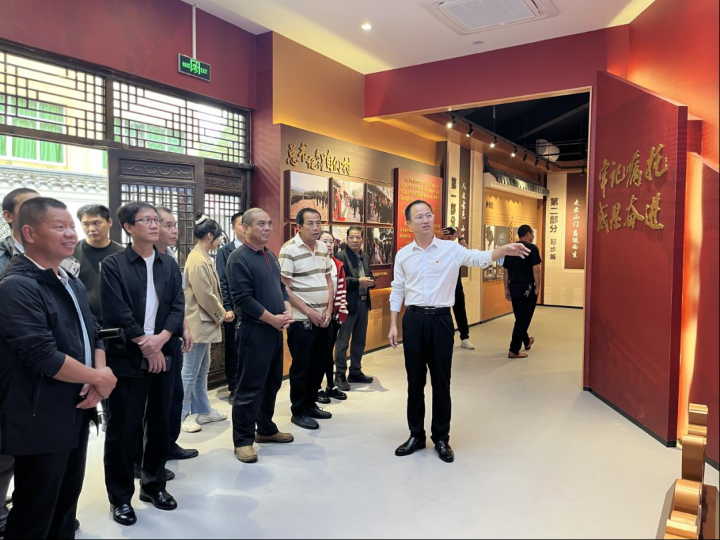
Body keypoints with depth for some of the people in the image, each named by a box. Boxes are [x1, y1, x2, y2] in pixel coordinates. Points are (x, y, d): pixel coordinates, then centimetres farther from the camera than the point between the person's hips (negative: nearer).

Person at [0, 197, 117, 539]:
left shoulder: (72, 284, 10)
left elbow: (92, 336, 11)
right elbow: (44, 357, -25)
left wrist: (97, 380, -7)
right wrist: (99, 379, -13)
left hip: (76, 415, 8)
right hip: (41, 423, -8)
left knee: (66, 507, 21)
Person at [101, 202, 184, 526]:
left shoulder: (169, 265, 10)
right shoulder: (114, 265, -5)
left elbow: (178, 307, 3)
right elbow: (116, 313, -12)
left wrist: (160, 339, -13)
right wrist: (145, 345, -12)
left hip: (163, 356, 5)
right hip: (127, 358, -4)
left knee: (160, 425, 13)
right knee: (123, 430, 4)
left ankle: (154, 485, 30)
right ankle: (120, 497, 20)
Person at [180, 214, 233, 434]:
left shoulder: (203, 258, 11)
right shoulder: (198, 261, -20)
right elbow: (205, 296, -21)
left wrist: (221, 312, 8)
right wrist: (222, 315, -8)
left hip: (205, 322, 10)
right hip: (198, 323, -10)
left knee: (201, 370, 17)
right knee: (190, 372, 0)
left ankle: (202, 411, 27)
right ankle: (181, 415, 10)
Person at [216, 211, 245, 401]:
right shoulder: (225, 251, 0)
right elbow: (221, 282, -3)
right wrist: (227, 308, -9)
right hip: (234, 309, -2)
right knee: (233, 351, 8)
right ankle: (234, 388, 20)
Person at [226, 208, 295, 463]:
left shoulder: (271, 256, 13)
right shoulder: (239, 258, -13)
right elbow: (243, 298, -19)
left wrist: (287, 310, 0)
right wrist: (272, 318, -17)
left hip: (275, 329, 8)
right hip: (254, 330, -8)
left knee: (272, 382, 16)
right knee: (250, 386, -2)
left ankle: (266, 429, 31)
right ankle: (243, 439, 10)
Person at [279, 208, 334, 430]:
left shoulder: (323, 248, 9)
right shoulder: (289, 250, -12)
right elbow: (284, 288, -14)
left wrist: (328, 310, 1)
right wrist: (309, 312, -15)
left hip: (323, 319, 7)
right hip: (301, 320, -7)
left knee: (319, 365, 14)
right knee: (301, 368, 3)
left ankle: (311, 404, 30)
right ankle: (298, 412, 18)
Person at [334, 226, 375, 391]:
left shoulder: (366, 257, 13)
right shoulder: (341, 256, -10)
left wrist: (371, 282, -6)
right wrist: (358, 281, -26)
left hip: (363, 303, 8)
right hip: (348, 304, -8)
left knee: (360, 340, 15)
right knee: (343, 342, 0)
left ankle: (355, 372, 27)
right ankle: (340, 375, 10)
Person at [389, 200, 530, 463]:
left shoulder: (451, 249, -1)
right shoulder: (402, 255, 5)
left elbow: (479, 258, -14)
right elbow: (397, 292, 9)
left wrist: (504, 250, -33)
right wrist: (393, 325, 4)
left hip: (441, 319, -1)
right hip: (413, 319, 2)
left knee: (441, 382, 7)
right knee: (415, 380, 10)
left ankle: (442, 439, 21)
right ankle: (416, 435, 25)